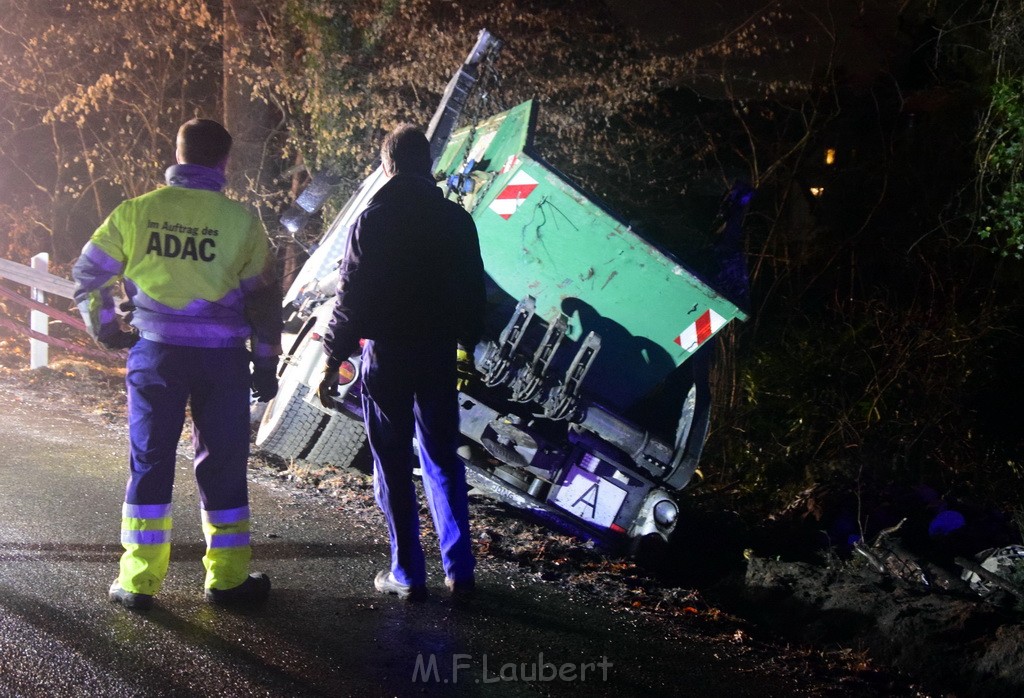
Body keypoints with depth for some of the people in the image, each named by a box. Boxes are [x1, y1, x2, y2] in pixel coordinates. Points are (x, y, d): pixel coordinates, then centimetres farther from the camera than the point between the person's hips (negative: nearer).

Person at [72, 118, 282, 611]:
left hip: (155, 353, 1)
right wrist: (266, 363, 10)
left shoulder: (137, 211, 0)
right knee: (223, 464, 8)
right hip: (221, 357, -1)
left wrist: (107, 330, 19)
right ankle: (227, 578, 16)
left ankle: (138, 581, 13)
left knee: (149, 462, 9)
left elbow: (87, 275, 6)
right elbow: (263, 297, 2)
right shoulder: (240, 220, -3)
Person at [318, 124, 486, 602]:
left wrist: (333, 359, -4)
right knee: (442, 461, 12)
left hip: (386, 354, -3)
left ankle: (407, 575, 9)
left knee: (394, 466, 5)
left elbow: (351, 298, -9)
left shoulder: (371, 222, -7)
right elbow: (473, 292, 9)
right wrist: (467, 342, 23)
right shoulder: (456, 220, 3)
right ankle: (458, 571, 13)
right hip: (438, 354, 3)